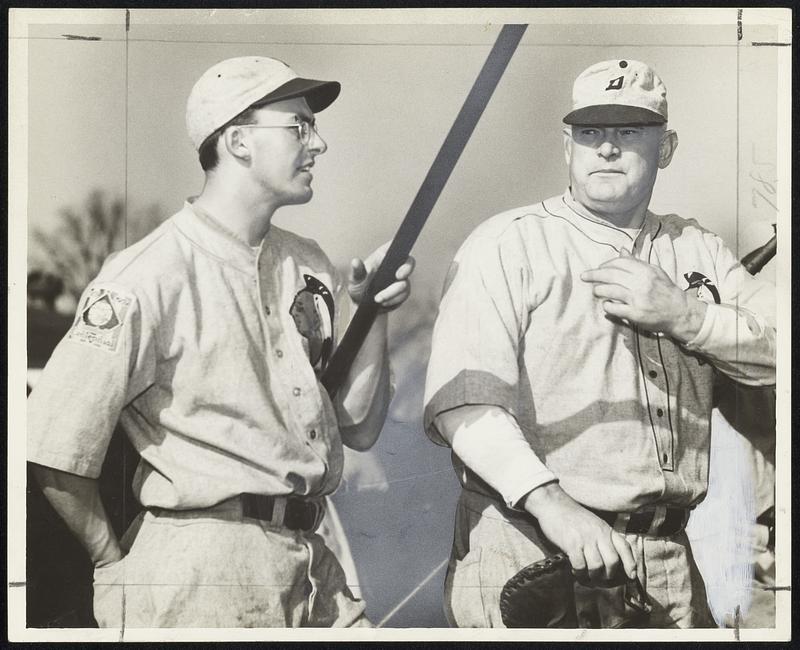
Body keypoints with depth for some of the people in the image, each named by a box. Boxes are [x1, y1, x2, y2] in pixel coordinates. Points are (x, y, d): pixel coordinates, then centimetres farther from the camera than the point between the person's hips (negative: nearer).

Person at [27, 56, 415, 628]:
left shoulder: (307, 265, 11)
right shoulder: (152, 276, -12)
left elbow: (360, 428, 12)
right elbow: (55, 447, -14)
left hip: (311, 562, 7)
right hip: (203, 580, -6)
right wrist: (120, 567, -2)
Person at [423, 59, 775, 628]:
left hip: (668, 557, 5)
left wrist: (684, 315, -10)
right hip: (529, 552, -4)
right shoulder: (507, 246, -3)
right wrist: (550, 501, -28)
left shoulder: (698, 250, 15)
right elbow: (463, 398, -16)